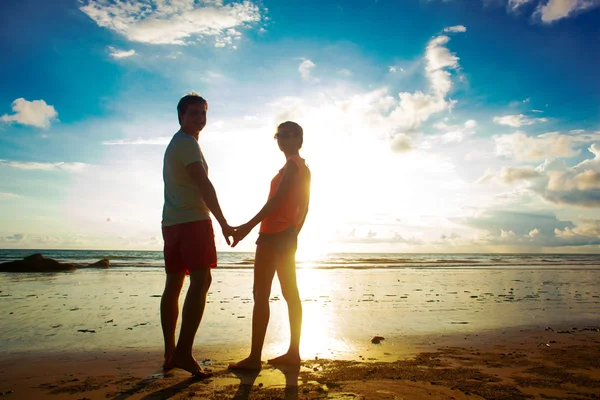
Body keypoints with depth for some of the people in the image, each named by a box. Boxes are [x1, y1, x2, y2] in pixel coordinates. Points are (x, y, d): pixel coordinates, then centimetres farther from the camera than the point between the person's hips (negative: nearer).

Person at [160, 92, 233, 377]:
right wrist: (223, 223, -17)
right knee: (201, 281, -12)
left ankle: (170, 353, 13)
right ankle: (183, 351, -15)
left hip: (172, 222, 10)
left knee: (173, 284, 7)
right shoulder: (187, 143, -6)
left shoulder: (175, 144, 25)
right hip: (193, 220, -10)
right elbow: (203, 185, -15)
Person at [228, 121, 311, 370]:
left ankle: (254, 358, -7)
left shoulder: (292, 164, -8)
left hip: (274, 234, -10)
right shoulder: (304, 168, 21)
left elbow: (277, 199, -22)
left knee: (260, 295, -9)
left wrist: (249, 226, -29)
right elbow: (304, 208, 21)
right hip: (288, 236, 10)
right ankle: (293, 352, 14)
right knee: (291, 294, 8)